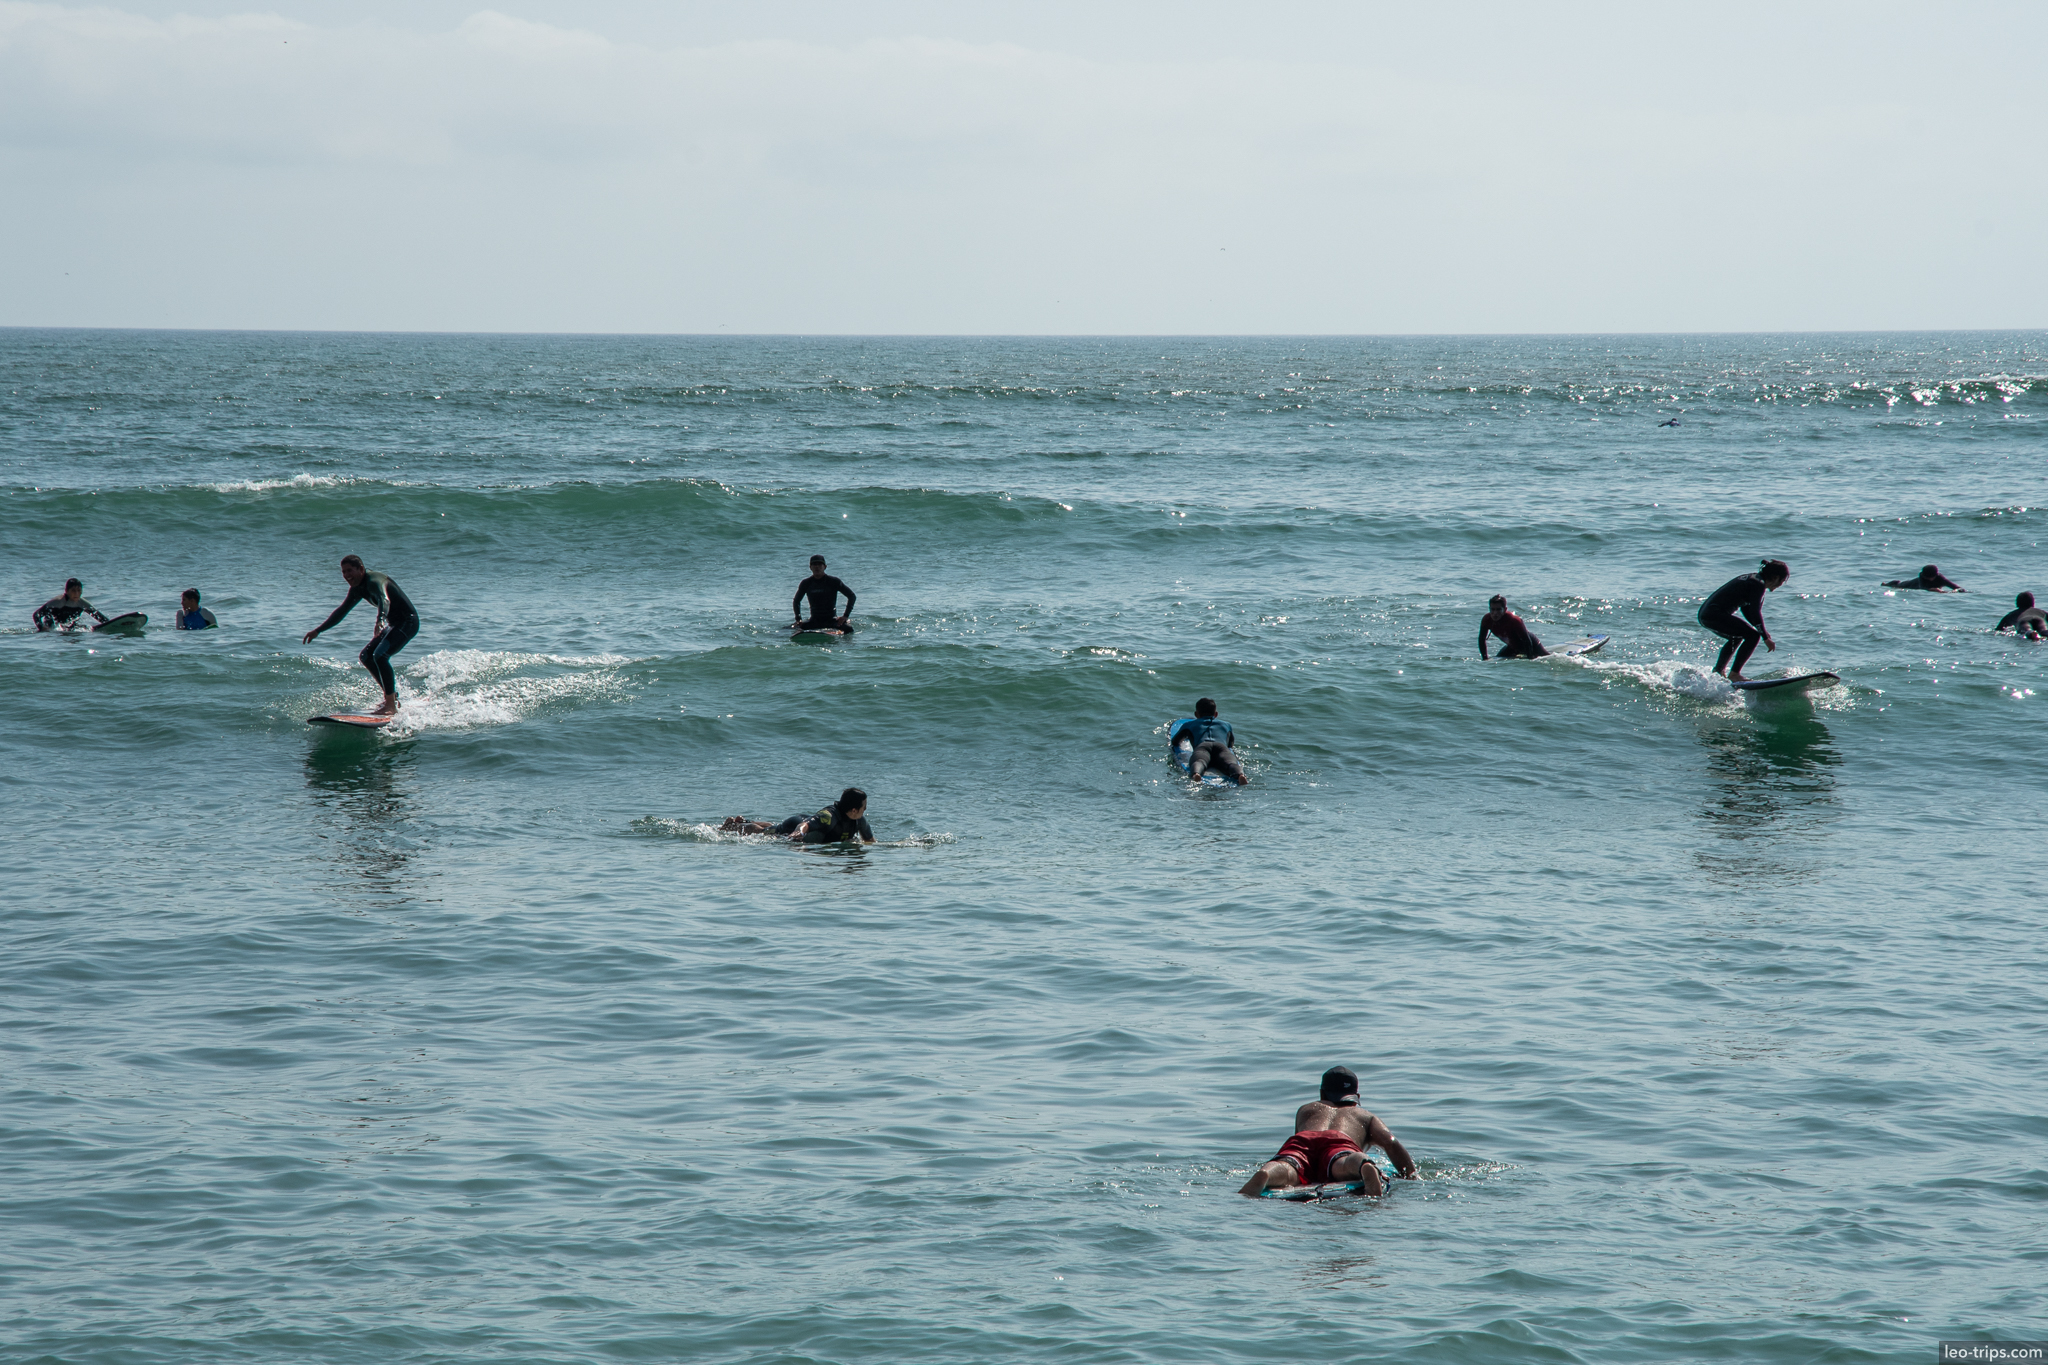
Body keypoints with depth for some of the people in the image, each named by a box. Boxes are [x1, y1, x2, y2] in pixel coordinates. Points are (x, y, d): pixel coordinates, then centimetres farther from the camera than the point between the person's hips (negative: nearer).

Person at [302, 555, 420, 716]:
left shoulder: (374, 582, -24)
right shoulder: (357, 589, 6)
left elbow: (384, 600, -46)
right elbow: (341, 611, 18)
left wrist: (380, 620, -66)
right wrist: (318, 630, 14)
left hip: (407, 622, -10)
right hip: (393, 624, 10)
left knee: (380, 655, -26)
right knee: (366, 656, 13)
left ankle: (391, 706, -26)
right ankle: (392, 697, 22)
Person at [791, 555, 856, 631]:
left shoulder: (833, 581, -5)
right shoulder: (806, 584, 4)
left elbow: (852, 596, 0)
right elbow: (796, 601, 19)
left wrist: (846, 616, -9)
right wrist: (798, 618, 4)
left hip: (831, 620, -3)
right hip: (814, 621, 3)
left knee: (848, 629, -30)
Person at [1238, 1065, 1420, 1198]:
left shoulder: (1306, 1110, 47)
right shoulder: (1365, 1116, 38)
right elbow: (1391, 1143, 20)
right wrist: (1411, 1177, 25)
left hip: (1302, 1139, 2)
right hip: (1341, 1142, -2)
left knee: (1286, 1169, -31)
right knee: (1344, 1165, -37)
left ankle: (1263, 1175, -67)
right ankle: (1365, 1167, -74)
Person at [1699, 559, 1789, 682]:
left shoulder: (1751, 579, 19)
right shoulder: (1758, 584, -11)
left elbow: (1746, 608, 26)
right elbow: (1755, 613, -17)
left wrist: (1762, 631, 21)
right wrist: (1765, 637, -12)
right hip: (1714, 615, -11)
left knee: (1737, 637, 33)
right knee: (1753, 636, -13)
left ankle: (1718, 672, 42)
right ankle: (1734, 674, -12)